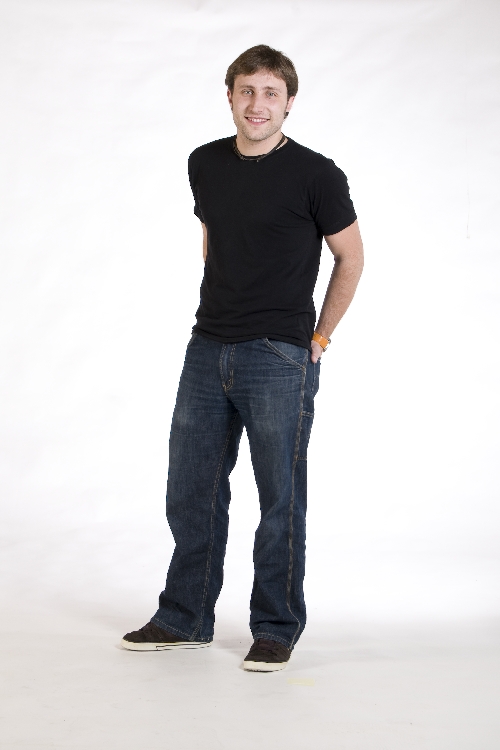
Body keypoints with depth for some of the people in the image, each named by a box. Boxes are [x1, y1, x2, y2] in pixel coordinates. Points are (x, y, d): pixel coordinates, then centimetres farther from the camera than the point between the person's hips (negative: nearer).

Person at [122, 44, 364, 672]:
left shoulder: (315, 174, -9)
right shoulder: (205, 165, 7)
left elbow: (350, 257, 1)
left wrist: (316, 338, 1)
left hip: (280, 360, -5)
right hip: (207, 353, 6)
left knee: (280, 499, 3)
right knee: (190, 490, 11)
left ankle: (276, 630, 18)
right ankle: (185, 620, 26)